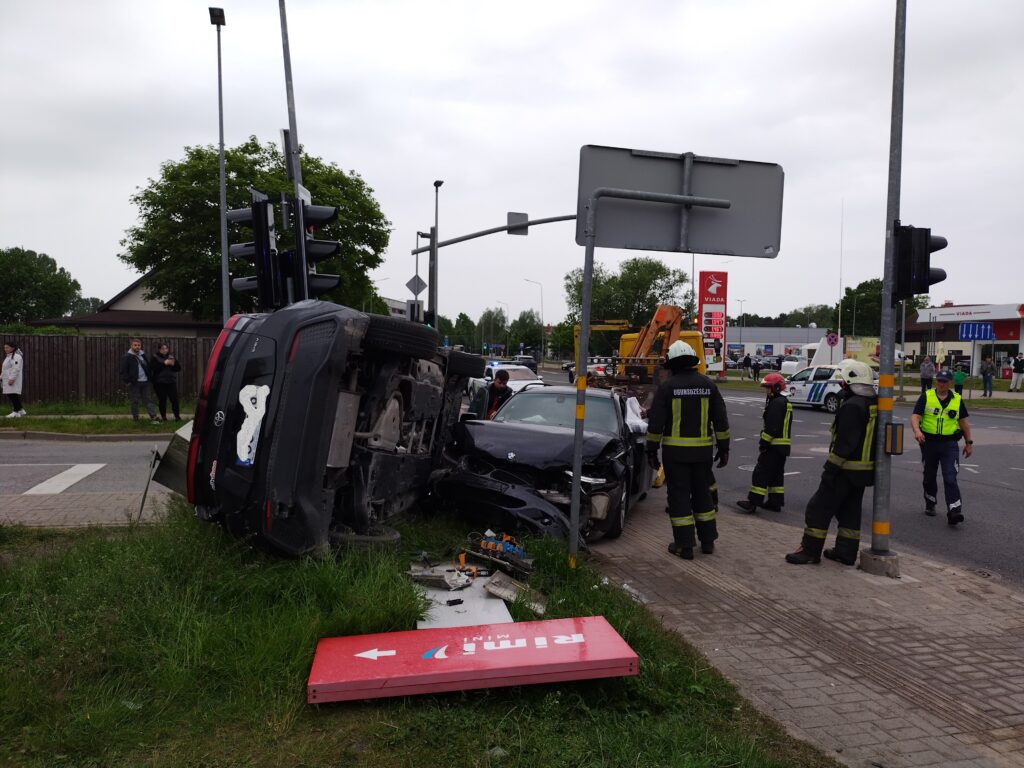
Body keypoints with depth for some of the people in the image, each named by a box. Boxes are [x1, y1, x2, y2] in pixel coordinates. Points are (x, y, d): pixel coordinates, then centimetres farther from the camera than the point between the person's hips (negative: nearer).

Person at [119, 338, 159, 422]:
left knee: (148, 399, 4)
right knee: (135, 401, 2)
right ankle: (136, 419, 11)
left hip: (145, 382, 5)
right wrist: (127, 381, -13)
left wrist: (149, 377, 14)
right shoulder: (127, 357, -6)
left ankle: (153, 417, 1)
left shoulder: (143, 355, 14)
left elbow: (148, 367, 24)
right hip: (134, 383, -5)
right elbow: (123, 371, -8)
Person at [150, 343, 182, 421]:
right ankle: (163, 417, 10)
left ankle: (177, 416, 2)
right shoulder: (155, 358, 4)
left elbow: (178, 368, 10)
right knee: (162, 400, 0)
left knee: (174, 399, -6)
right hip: (160, 382, -2)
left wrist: (174, 364, -10)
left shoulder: (171, 357, 14)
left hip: (171, 381, 2)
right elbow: (153, 367, -13)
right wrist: (164, 363, -19)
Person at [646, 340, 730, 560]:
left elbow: (656, 422, -8)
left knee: (679, 496, 3)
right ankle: (707, 541, 23)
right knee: (702, 493, 16)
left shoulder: (666, 386, -7)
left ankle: (684, 545, 5)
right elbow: (721, 420, 5)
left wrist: (652, 450, -2)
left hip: (675, 451, -3)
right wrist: (723, 447, 12)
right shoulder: (708, 385, 3)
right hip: (703, 450, 4)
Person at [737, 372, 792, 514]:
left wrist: (763, 443, -17)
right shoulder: (785, 402, 17)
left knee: (761, 473, -10)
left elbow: (771, 427, -22)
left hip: (774, 445, -10)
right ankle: (775, 502, 19)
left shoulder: (776, 403, -16)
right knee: (777, 474, 15)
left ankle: (753, 502, -12)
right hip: (784, 445, 10)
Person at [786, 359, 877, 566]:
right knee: (850, 510, 16)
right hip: (864, 469, 10)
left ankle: (810, 550, 4)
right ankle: (846, 552, 22)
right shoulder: (872, 404, 11)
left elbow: (844, 443, -23)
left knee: (819, 508, -1)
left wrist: (830, 469, -18)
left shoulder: (852, 406, -21)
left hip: (847, 469, -10)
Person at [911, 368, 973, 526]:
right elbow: (915, 417, -10)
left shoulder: (957, 400, 6)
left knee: (950, 478, -12)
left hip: (949, 444, 0)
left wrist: (969, 442, 13)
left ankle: (954, 512, -16)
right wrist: (917, 431, -29)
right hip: (928, 442, 0)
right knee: (929, 476, 14)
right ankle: (930, 504, 34)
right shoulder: (926, 397, 0)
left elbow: (964, 422, 14)